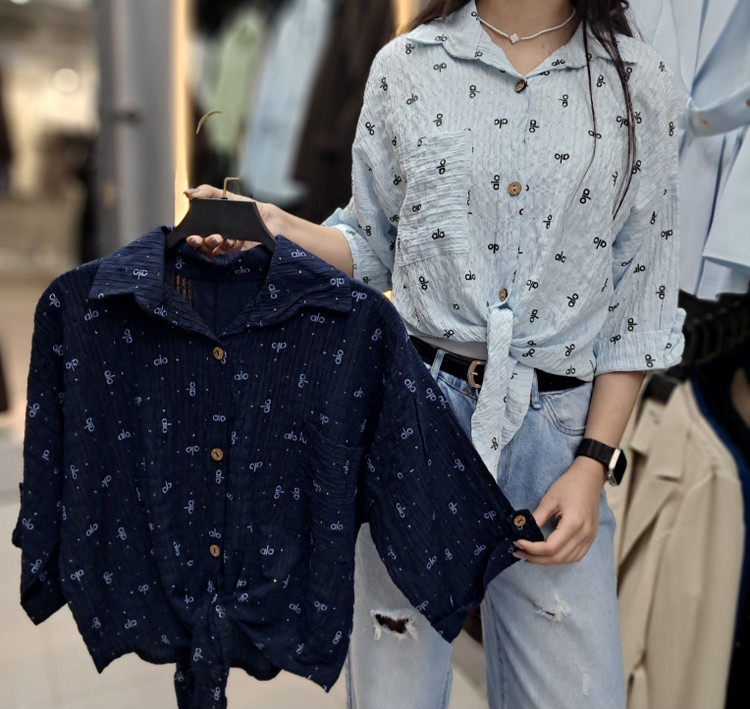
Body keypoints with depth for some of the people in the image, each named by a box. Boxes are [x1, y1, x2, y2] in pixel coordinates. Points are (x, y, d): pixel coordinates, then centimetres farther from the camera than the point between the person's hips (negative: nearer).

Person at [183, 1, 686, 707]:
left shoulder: (641, 84, 3)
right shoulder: (406, 66, 4)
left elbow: (639, 299, 3)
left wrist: (594, 464, -2)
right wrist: (275, 224, -8)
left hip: (555, 424, 1)